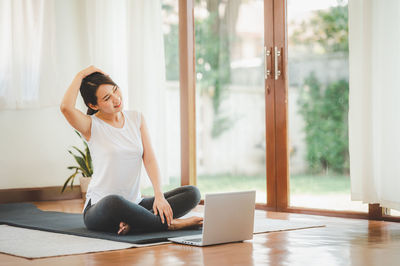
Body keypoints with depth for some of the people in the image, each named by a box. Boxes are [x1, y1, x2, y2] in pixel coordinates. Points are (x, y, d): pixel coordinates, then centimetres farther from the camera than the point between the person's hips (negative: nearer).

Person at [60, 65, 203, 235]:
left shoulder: (136, 118, 8)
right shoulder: (92, 126, -6)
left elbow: (149, 159, 1)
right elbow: (66, 107, -28)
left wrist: (159, 195, -13)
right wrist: (81, 75, -13)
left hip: (134, 204, 5)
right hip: (99, 208, -5)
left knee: (192, 193, -12)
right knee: (114, 202, -42)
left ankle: (133, 223, -25)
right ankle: (169, 224, -23)